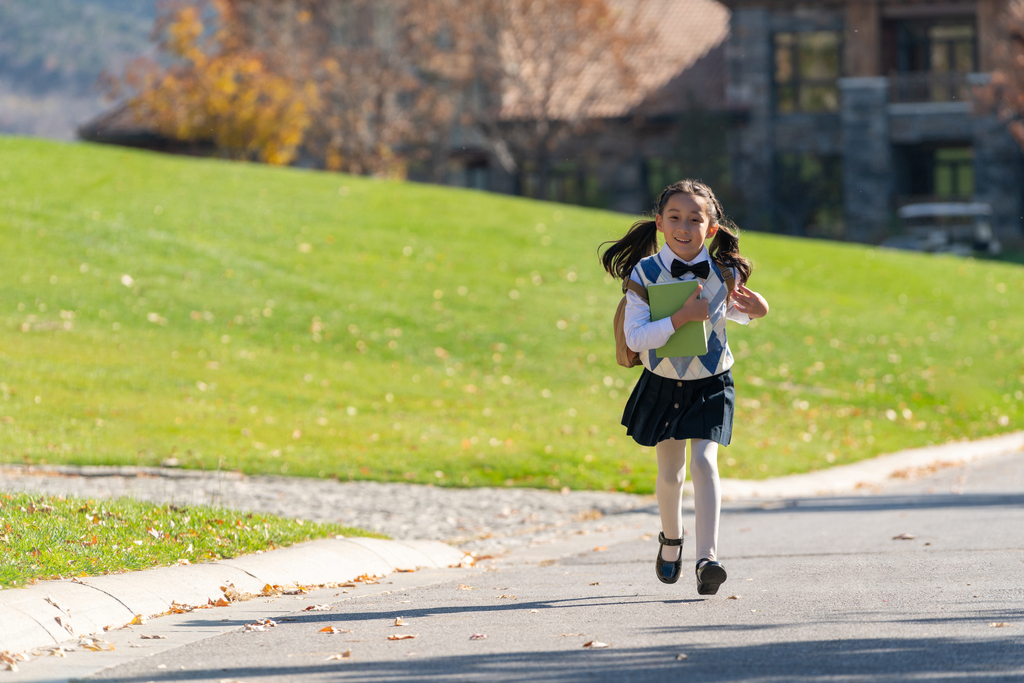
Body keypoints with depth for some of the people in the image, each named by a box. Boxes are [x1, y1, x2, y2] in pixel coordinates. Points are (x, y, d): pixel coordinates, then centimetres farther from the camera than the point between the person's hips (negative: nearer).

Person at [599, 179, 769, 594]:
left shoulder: (725, 273, -9)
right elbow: (635, 337, -22)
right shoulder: (644, 273, -16)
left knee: (704, 462, -17)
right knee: (670, 473, 13)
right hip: (662, 386, 1)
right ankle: (671, 541, 42)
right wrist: (682, 317, -33)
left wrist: (754, 311, -9)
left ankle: (707, 560, -21)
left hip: (710, 386, -1)